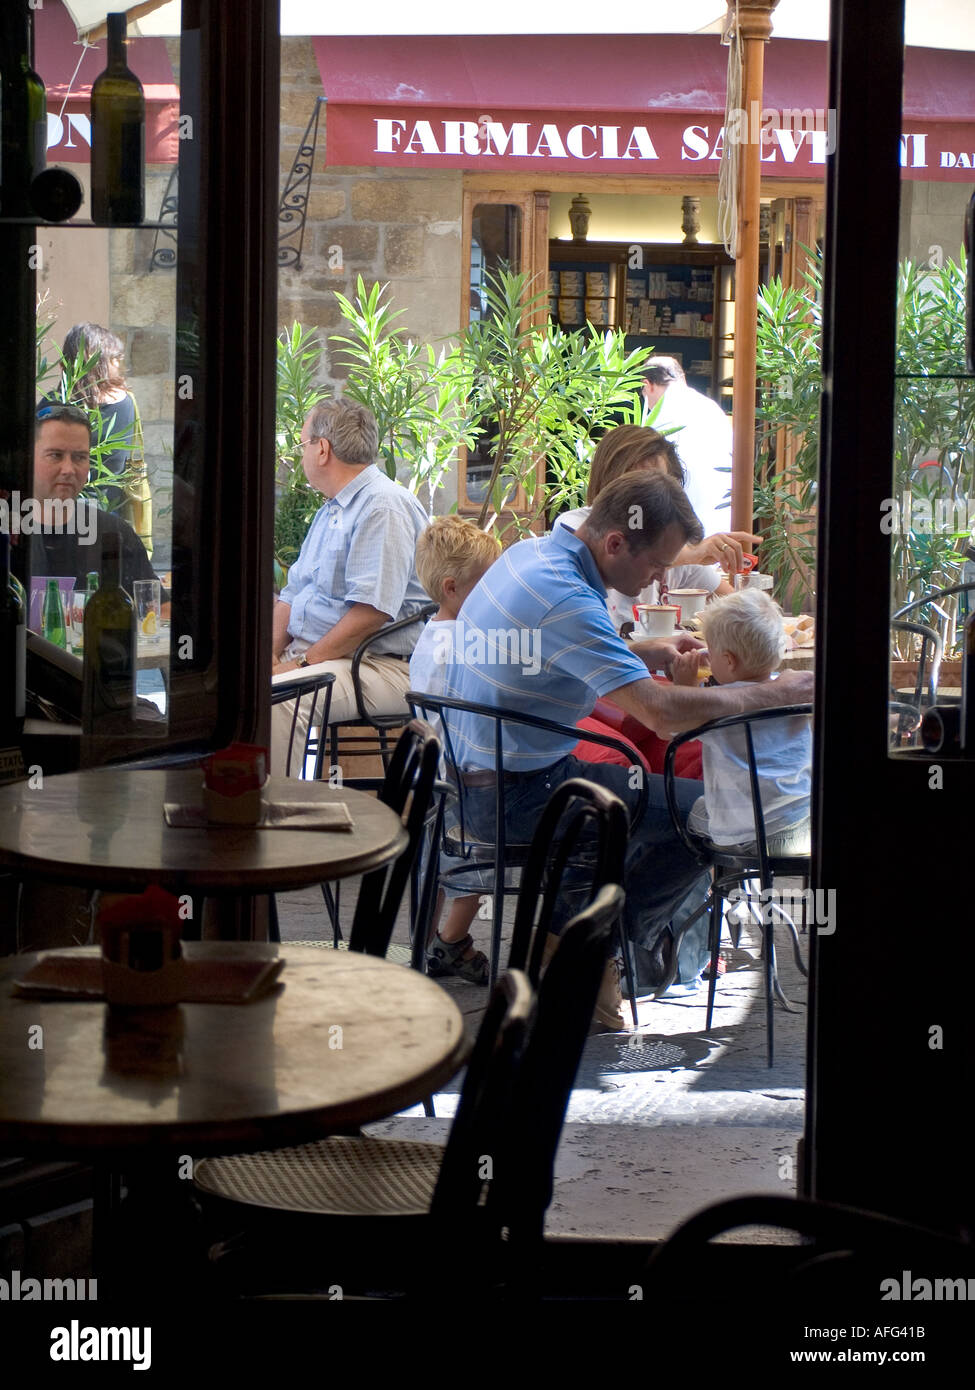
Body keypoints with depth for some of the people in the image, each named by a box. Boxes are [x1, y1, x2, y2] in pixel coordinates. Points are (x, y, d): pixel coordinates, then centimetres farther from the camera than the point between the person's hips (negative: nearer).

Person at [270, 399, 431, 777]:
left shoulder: (384, 506, -12)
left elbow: (371, 611, -20)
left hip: (379, 666, -10)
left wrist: (303, 663, -18)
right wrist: (271, 651, 2)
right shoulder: (329, 511, 22)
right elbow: (292, 594, 22)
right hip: (307, 653, 10)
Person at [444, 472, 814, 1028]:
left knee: (641, 781, 29)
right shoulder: (566, 599, -27)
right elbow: (662, 712, -31)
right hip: (516, 798, -10)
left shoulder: (530, 553, 4)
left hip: (471, 773, 10)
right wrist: (778, 692, -20)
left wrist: (643, 655, 10)